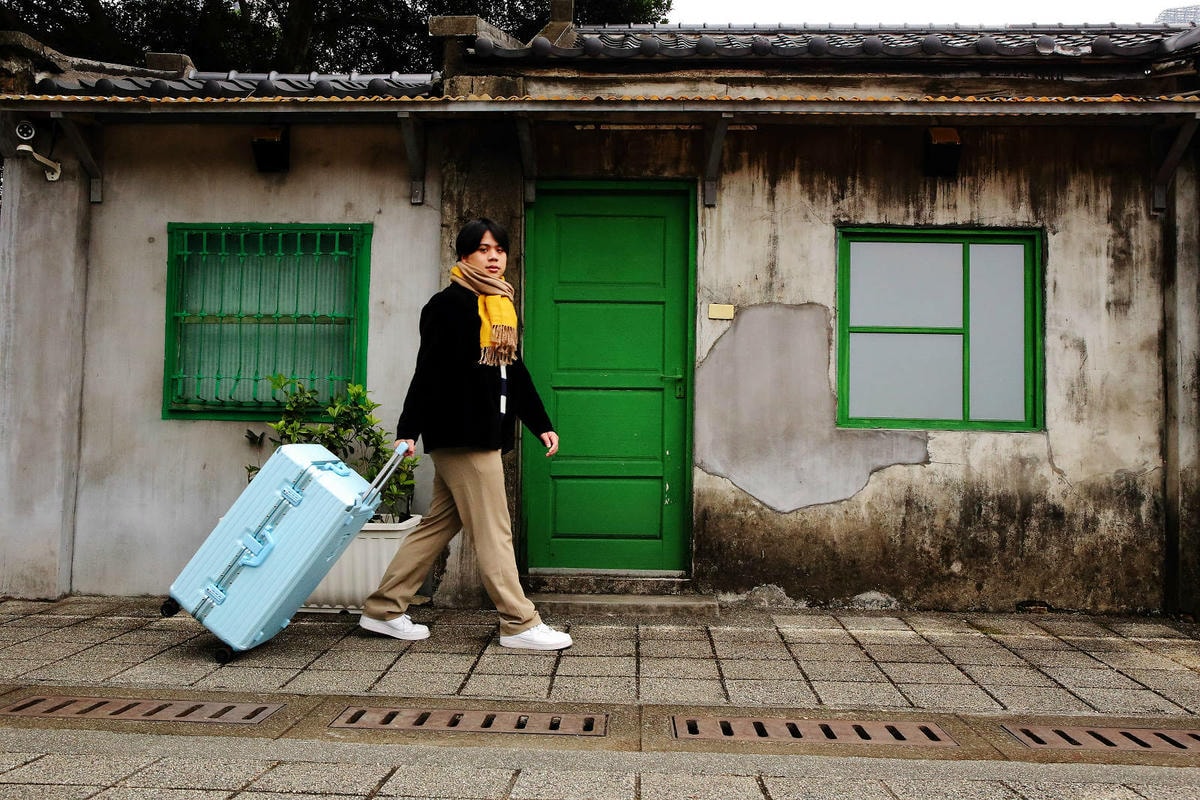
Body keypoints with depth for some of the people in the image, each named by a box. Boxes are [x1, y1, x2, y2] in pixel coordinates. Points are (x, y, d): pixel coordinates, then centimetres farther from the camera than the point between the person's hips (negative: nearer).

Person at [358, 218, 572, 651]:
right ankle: (519, 624, 4)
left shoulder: (501, 306, 17)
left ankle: (383, 610, 21)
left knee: (440, 524, 13)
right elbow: (429, 371, -14)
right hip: (461, 433, -9)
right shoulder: (448, 305, -8)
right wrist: (408, 431, -18)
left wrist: (541, 424, 19)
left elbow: (516, 372, 22)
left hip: (486, 433, 9)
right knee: (493, 530, -4)